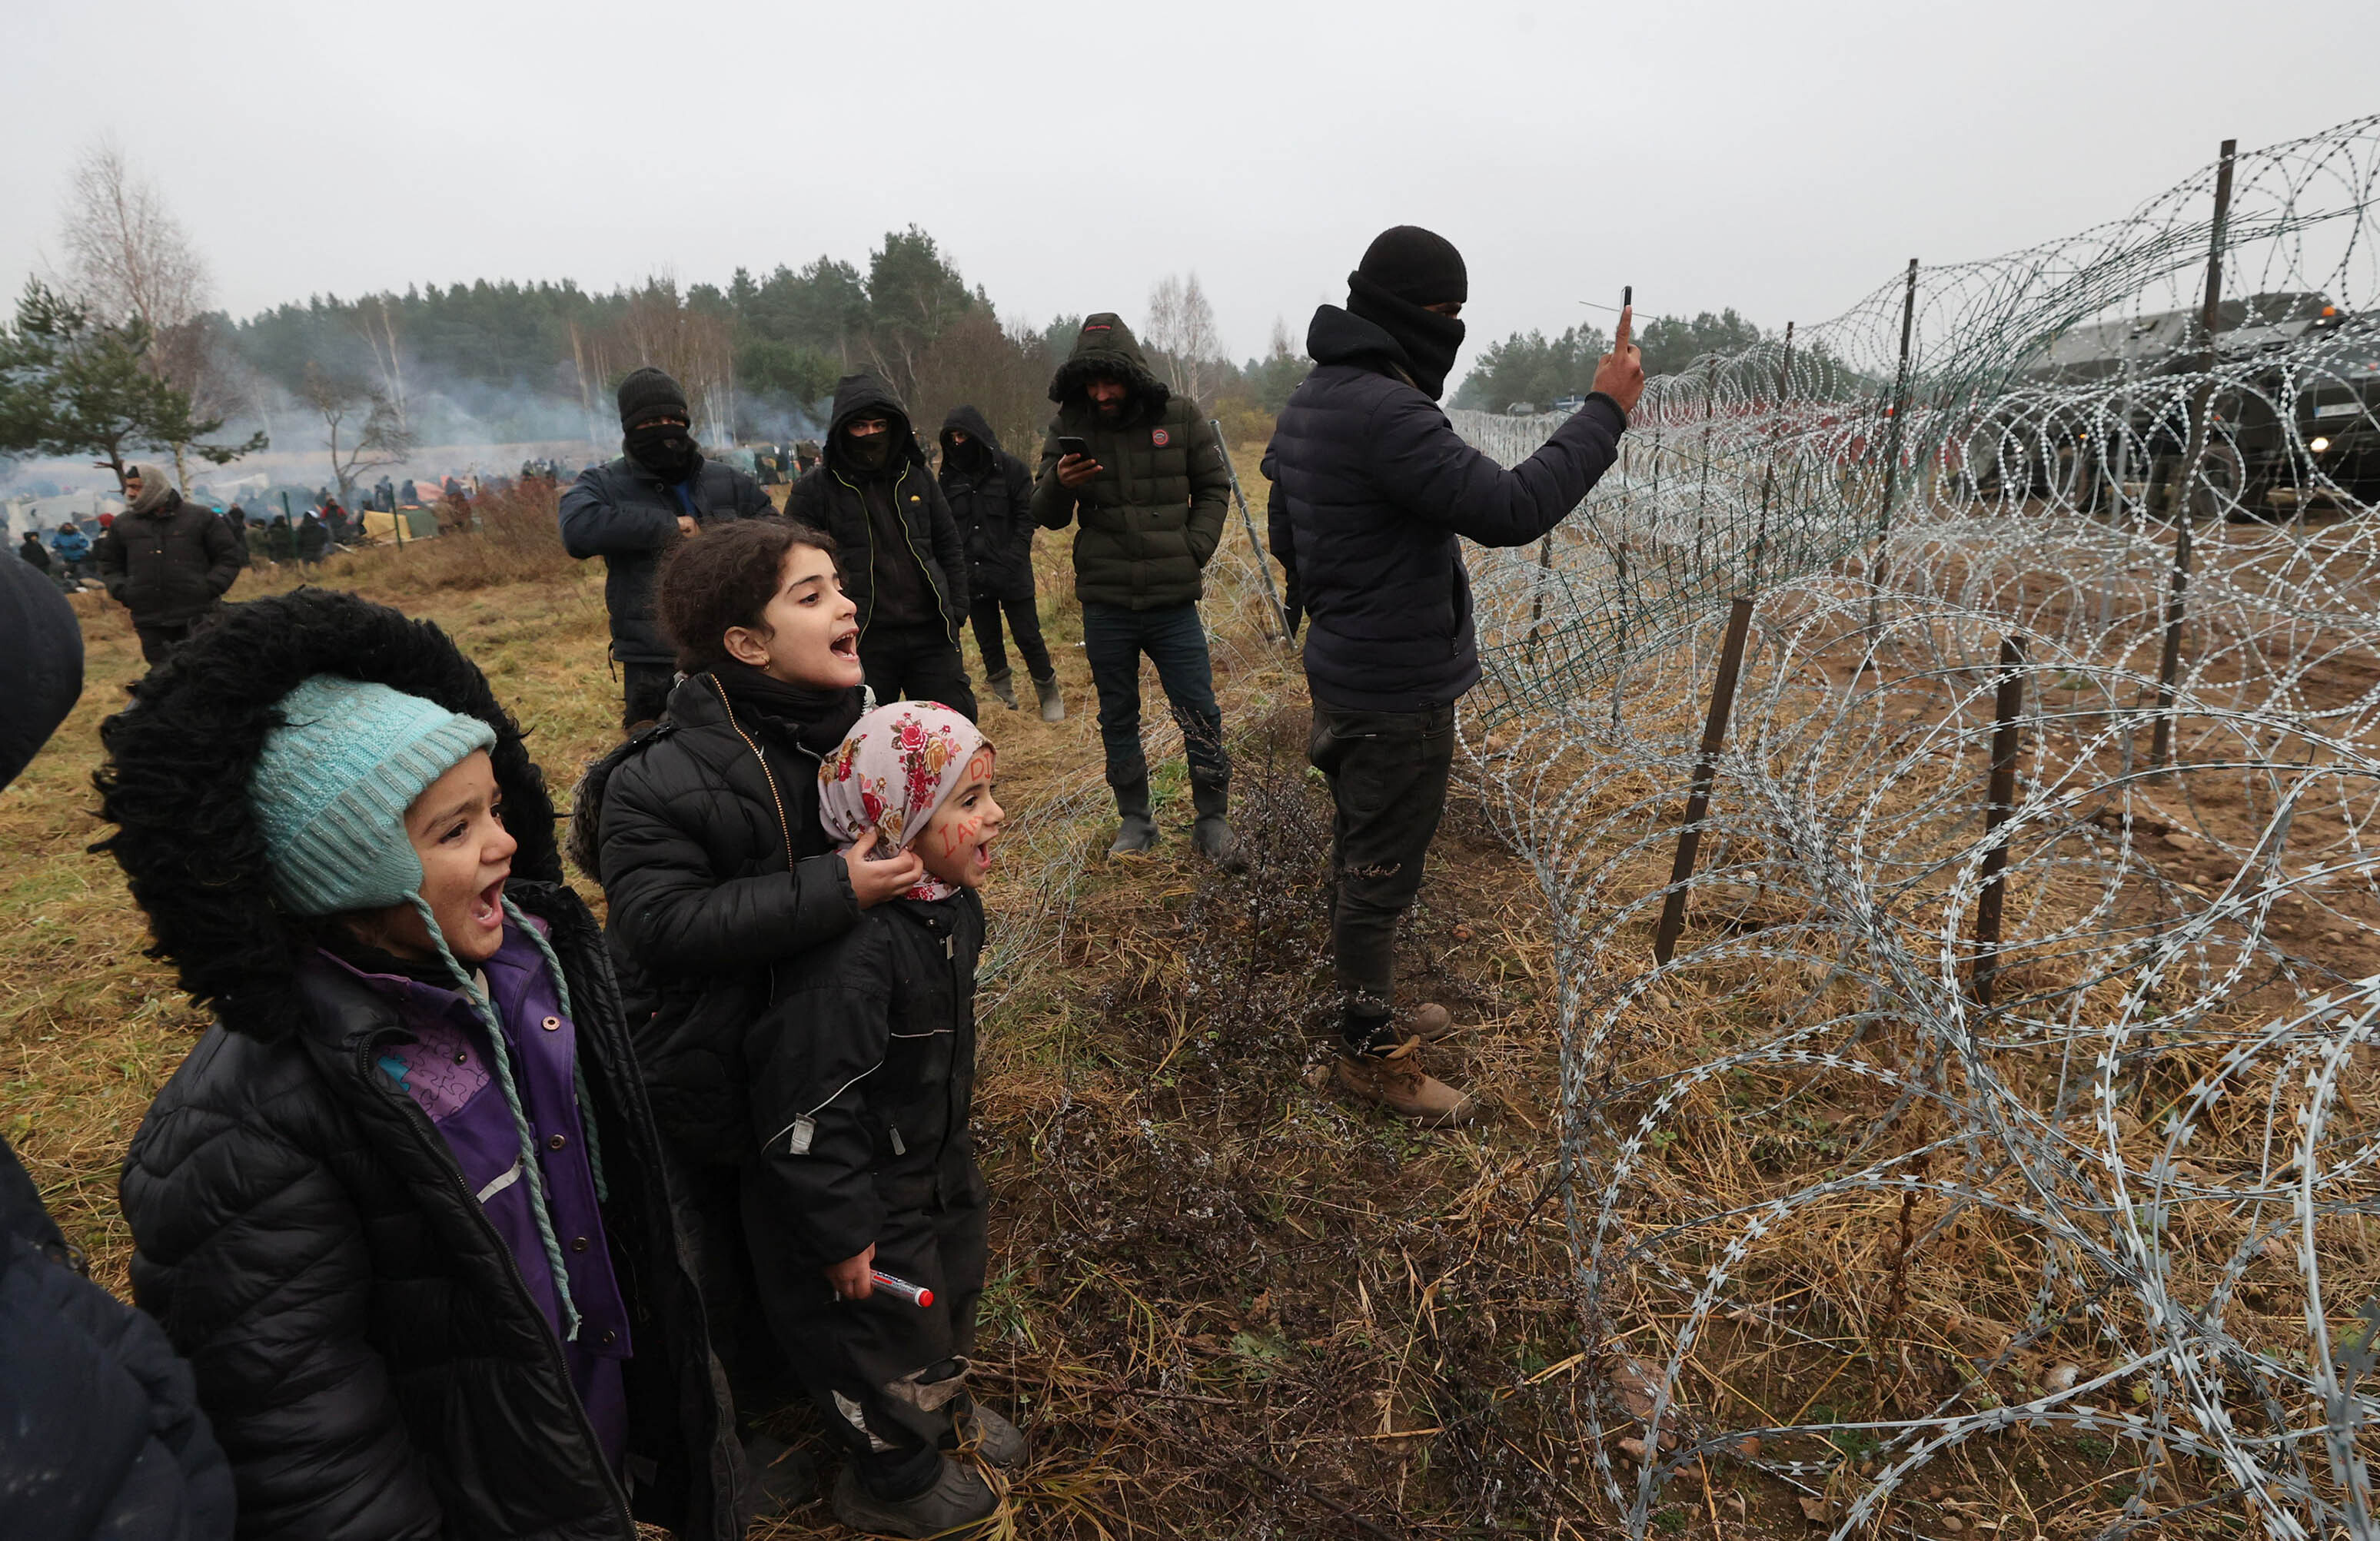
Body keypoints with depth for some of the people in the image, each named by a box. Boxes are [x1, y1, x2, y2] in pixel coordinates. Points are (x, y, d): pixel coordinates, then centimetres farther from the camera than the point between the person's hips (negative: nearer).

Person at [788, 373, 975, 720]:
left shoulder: (917, 477, 10)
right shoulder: (815, 489, -1)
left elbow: (950, 548, 15)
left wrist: (957, 610, 7)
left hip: (931, 636, 3)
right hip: (863, 641, -2)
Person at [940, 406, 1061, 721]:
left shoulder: (1010, 468, -3)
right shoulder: (949, 477, 8)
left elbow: (1026, 517, -5)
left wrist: (1014, 559, -14)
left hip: (1012, 575, -4)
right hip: (971, 576, 4)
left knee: (1028, 637, 1)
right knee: (988, 642, 11)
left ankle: (1049, 694, 17)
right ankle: (1004, 697, 25)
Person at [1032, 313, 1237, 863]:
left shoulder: (1180, 417, -2)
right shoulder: (1070, 426, 0)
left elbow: (1214, 487, 9)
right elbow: (1045, 515, 2)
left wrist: (1194, 551, -4)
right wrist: (1059, 483, -21)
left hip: (1174, 602, -1)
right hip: (1105, 605, 1)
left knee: (1201, 715, 3)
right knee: (1118, 719, 12)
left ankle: (1212, 820, 20)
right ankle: (1135, 822, 28)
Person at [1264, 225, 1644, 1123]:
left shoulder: (1309, 401, 10)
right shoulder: (1385, 412, -24)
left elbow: (1288, 541, 18)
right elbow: (1510, 508, -28)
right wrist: (1606, 411, -18)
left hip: (1342, 677, 10)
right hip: (1400, 695, -10)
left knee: (1359, 858, 21)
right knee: (1380, 874, 3)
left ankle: (1370, 1008, 39)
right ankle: (1372, 1054, 20)